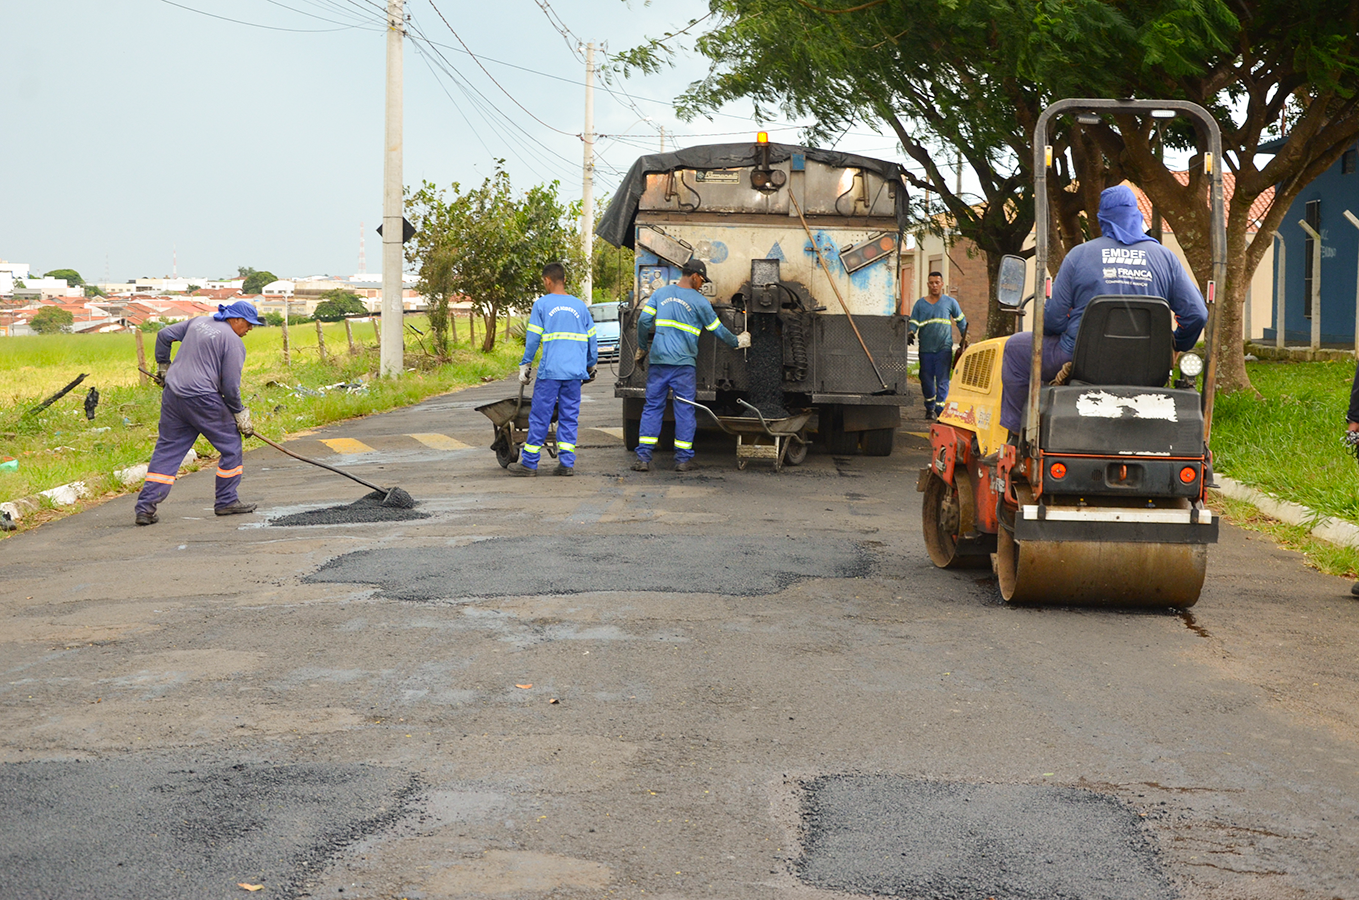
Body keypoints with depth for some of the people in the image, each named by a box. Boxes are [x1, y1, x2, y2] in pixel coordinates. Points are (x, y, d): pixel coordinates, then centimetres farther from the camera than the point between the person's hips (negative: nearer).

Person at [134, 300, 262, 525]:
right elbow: (230, 386, -10)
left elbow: (164, 335, 23)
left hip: (172, 394, 7)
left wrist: (163, 366, 34)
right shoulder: (233, 342, -5)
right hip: (202, 398, -7)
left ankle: (145, 507, 3)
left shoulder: (198, 322, 16)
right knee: (231, 445, 10)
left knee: (167, 449, 10)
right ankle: (226, 501, 17)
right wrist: (240, 414, 3)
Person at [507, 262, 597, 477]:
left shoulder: (542, 304, 0)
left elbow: (532, 338, -1)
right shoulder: (580, 305, 11)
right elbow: (592, 339, 14)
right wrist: (591, 366, 25)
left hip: (550, 371, -3)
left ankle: (529, 463, 5)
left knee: (540, 418, 1)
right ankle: (567, 463, 3)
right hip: (575, 371, 3)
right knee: (569, 417, 7)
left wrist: (525, 365, 8)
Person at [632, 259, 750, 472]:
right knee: (685, 411, 5)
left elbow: (643, 321, 5)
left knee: (652, 408, 6)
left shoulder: (661, 293, 9)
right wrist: (736, 342, 25)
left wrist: (642, 347, 17)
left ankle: (643, 457, 0)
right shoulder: (699, 301, 0)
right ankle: (682, 459, 6)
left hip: (658, 361, 3)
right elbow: (717, 329, 9)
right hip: (684, 363, -3)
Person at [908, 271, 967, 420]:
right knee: (926, 380, 7)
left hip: (944, 348, -2)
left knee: (942, 380, -8)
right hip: (925, 349, 2)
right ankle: (929, 408, 25)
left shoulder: (950, 302, 6)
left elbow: (961, 320, 16)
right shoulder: (920, 304, 7)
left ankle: (940, 410, -10)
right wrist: (910, 333, -15)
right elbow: (913, 322, 5)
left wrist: (964, 337, 11)